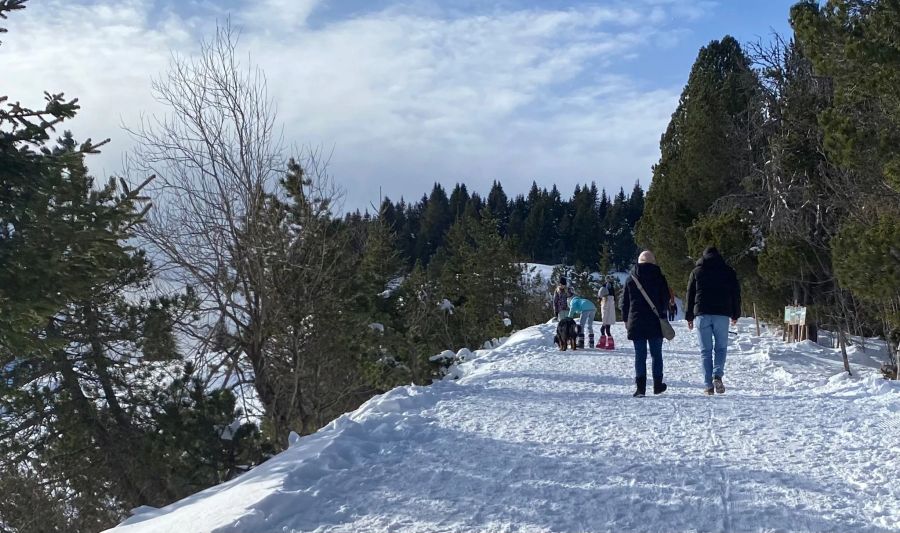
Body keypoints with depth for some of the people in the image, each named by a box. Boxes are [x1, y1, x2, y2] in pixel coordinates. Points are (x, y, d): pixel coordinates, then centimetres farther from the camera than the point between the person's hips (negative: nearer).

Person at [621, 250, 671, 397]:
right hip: (656, 323, -1)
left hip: (636, 323, 1)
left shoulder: (631, 278, 4)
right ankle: (657, 385, 15)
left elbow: (624, 301, 6)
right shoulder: (659, 277, 0)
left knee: (640, 355, 2)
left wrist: (626, 319, 13)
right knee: (656, 354, 11)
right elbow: (666, 298, 2)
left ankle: (640, 387, -4)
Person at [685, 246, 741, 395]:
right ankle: (717, 376, -15)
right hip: (722, 314, 0)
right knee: (721, 348, 9)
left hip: (702, 314, 0)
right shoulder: (728, 271, 10)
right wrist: (735, 315, 17)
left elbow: (690, 295, 8)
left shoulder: (697, 271, 9)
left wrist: (689, 316, 12)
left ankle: (708, 385, 0)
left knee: (706, 350, 3)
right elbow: (736, 294, 10)